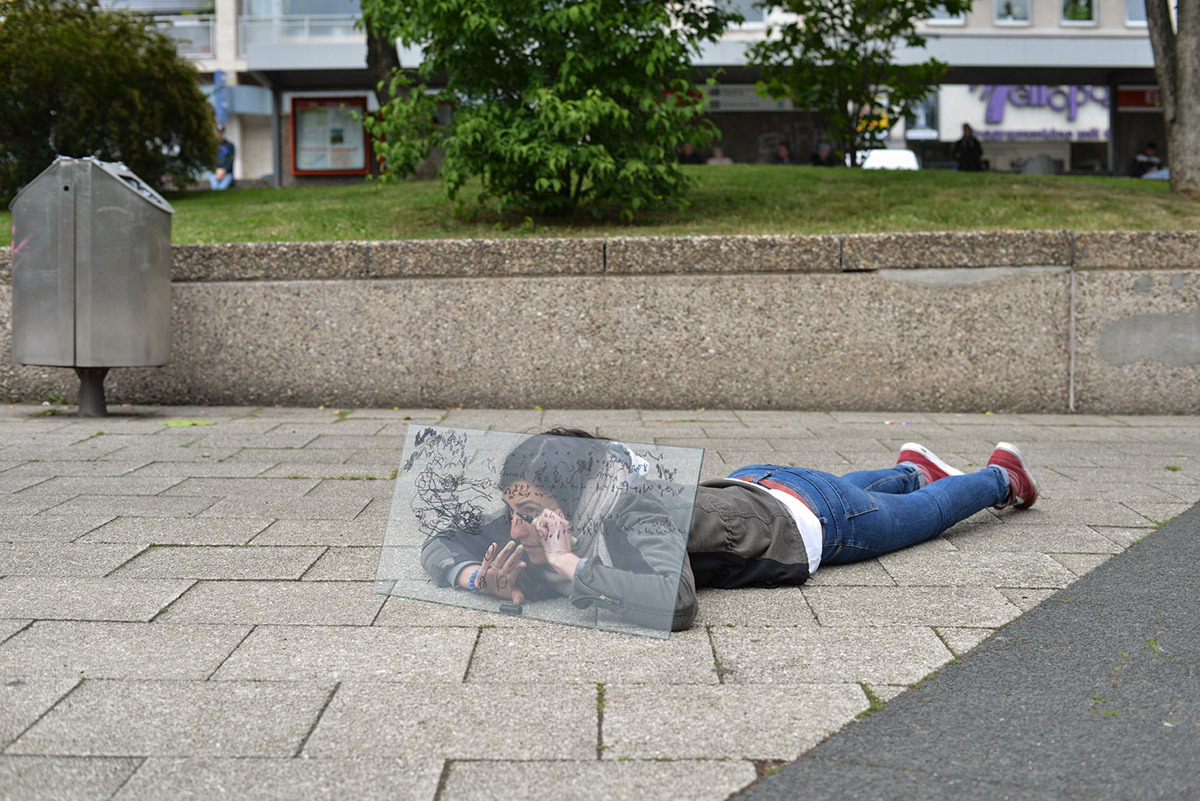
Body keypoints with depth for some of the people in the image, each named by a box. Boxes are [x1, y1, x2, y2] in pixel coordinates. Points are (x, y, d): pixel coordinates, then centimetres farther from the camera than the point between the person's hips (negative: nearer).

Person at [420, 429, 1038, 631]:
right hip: (745, 487, 5)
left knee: (923, 514, 24)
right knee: (846, 487, 38)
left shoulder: (637, 516, -44)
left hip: (803, 515, -5)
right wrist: (479, 580, -40)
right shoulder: (541, 517, -25)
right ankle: (912, 469, 66)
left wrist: (572, 567, -57)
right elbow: (441, 545, -19)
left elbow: (676, 602, -60)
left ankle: (1000, 476, 52)